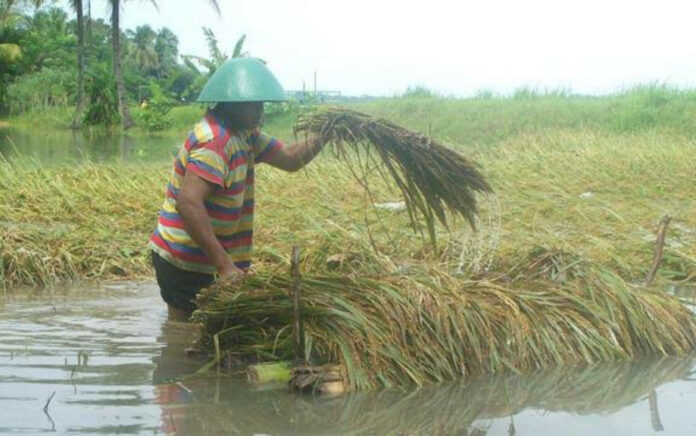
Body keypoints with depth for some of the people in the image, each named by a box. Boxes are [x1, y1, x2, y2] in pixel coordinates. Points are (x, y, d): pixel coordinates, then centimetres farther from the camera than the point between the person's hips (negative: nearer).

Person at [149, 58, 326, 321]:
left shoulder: (244, 133, 8)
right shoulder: (215, 141, -24)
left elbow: (289, 160, 13)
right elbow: (188, 202, -34)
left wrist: (321, 139, -7)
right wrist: (224, 264, -35)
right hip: (183, 263, -10)